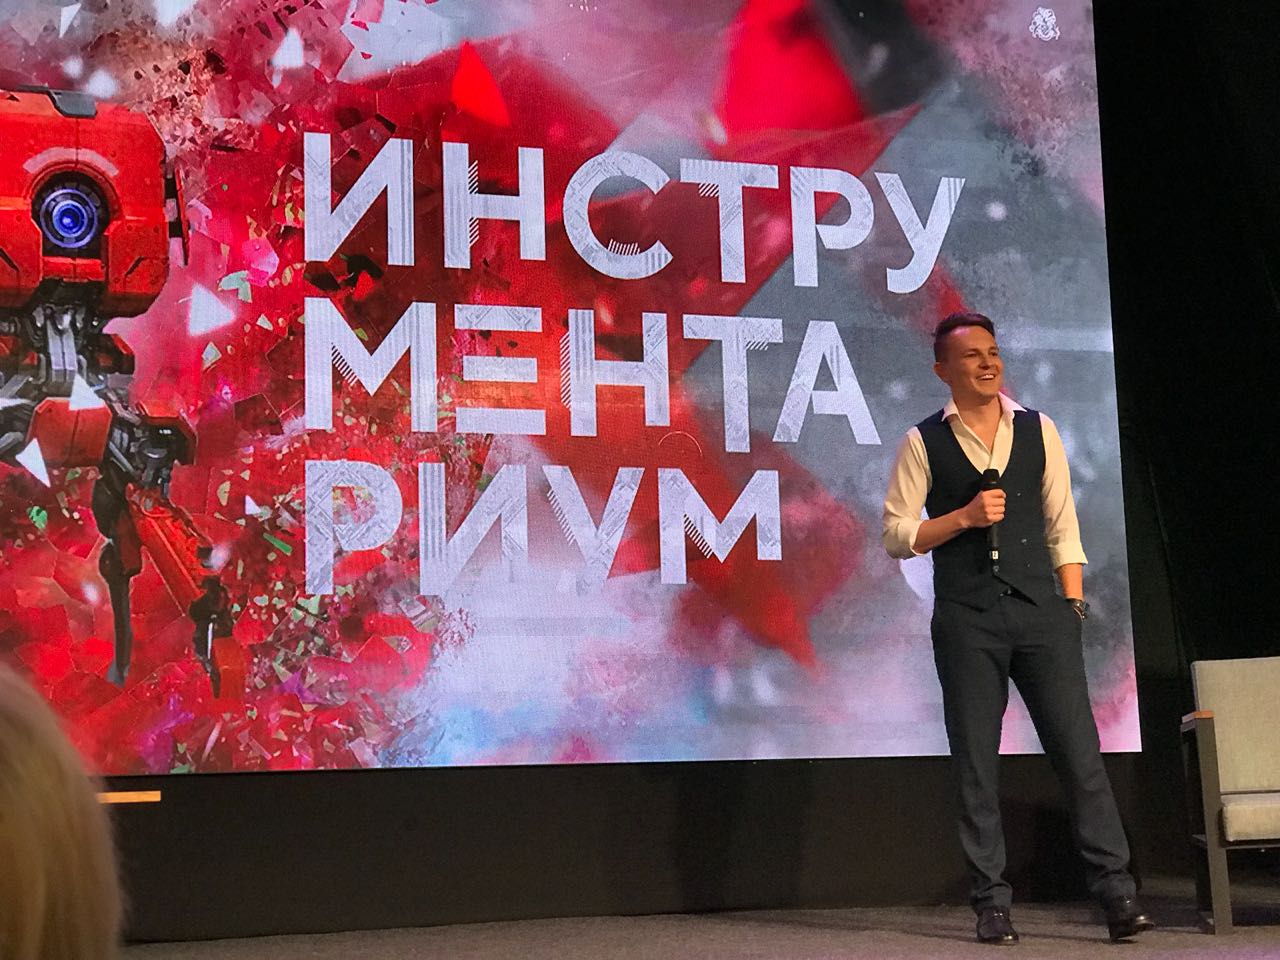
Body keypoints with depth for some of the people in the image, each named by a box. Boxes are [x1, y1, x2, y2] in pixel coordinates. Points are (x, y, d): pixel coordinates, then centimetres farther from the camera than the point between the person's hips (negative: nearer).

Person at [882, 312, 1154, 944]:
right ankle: (991, 903, 11)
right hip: (966, 619, -1)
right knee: (975, 764, 3)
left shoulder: (1039, 431, 10)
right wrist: (964, 517, -12)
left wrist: (1073, 605, 3)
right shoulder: (924, 443, 4)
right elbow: (895, 535, 1)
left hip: (1040, 611, 1)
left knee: (1079, 749, -3)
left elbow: (1062, 526, 10)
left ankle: (1115, 891, 2)